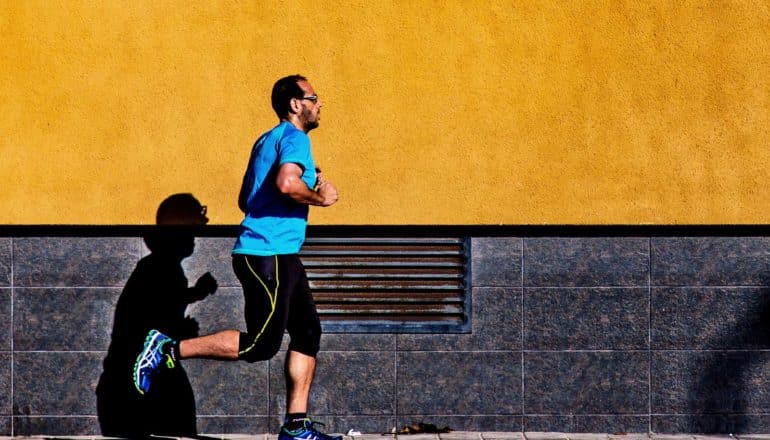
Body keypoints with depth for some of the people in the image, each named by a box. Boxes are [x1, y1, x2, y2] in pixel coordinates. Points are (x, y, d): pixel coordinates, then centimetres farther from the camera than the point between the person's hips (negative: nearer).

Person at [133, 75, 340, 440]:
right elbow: (287, 183, -30)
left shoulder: (266, 141, 21)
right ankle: (169, 350, -6)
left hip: (281, 258, 11)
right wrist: (319, 197, -12)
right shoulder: (294, 137, -10)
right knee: (261, 345, -11)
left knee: (308, 333, 8)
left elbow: (246, 200, 28)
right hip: (267, 255, -11)